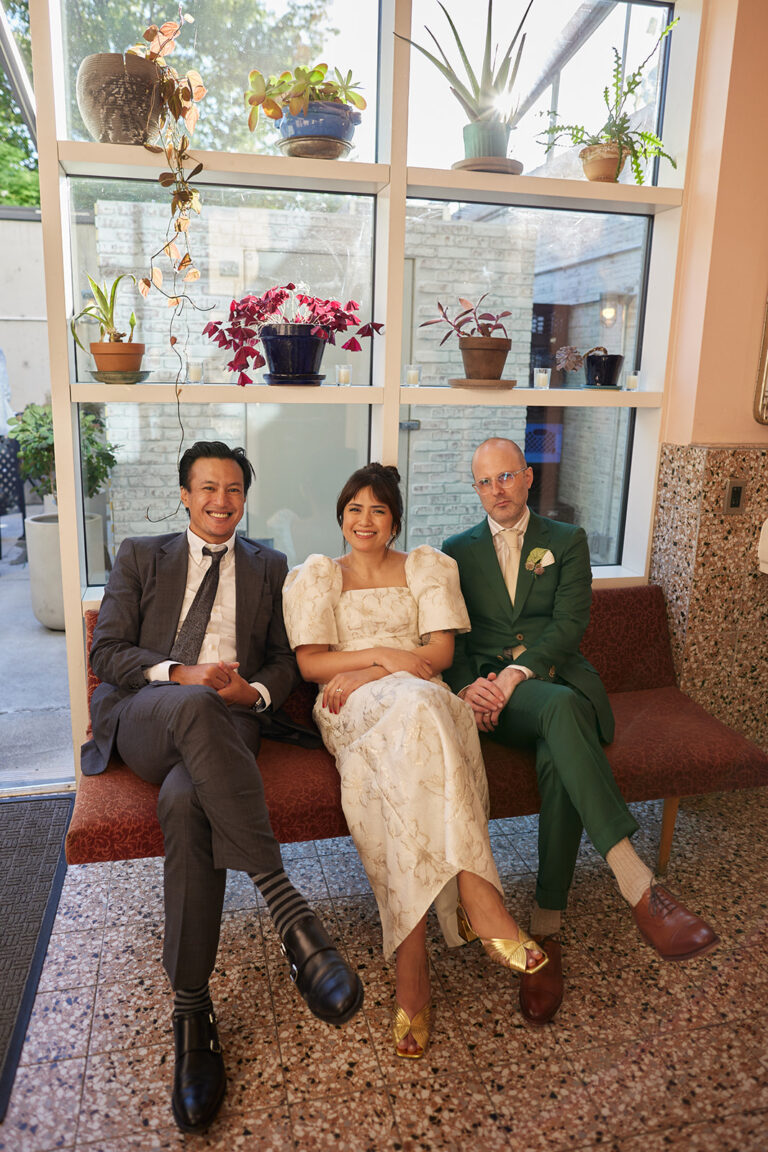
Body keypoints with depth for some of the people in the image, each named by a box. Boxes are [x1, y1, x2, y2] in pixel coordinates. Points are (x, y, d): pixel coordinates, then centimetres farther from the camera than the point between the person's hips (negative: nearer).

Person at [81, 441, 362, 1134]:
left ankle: (192, 1010, -25)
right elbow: (106, 651, 7)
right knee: (193, 707, -40)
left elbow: (286, 660, 17)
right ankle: (285, 904, -43)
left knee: (186, 800, -36)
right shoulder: (141, 557, 18)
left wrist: (255, 691, -7)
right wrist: (182, 675, -11)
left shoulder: (269, 568, 22)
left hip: (224, 725, 1)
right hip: (139, 718, 0)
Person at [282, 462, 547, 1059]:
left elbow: (440, 652, 5)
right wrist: (383, 656, -10)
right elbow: (310, 663, 5)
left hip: (419, 698, 1)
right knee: (413, 707, -38)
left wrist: (363, 672, -8)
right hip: (352, 711, -1)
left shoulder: (429, 567, 18)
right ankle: (478, 898, -41)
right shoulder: (316, 575, 17)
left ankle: (411, 962, -38)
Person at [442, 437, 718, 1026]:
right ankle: (638, 884, -44)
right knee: (560, 708, -37)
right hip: (491, 687, -1)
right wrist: (466, 684, -14)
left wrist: (518, 672, -17)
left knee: (558, 757, -35)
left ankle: (546, 929, -26)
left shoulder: (567, 540, 14)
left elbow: (571, 622, -1)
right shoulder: (459, 551, 16)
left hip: (555, 675, 1)